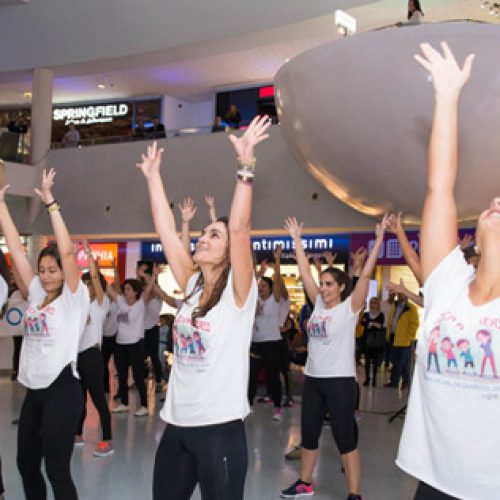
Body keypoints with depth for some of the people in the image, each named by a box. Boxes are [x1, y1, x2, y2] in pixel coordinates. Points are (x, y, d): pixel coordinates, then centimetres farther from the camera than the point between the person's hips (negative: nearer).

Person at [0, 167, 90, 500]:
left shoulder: (74, 297, -6)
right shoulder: (37, 295, 9)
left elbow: (67, 252, -19)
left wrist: (50, 203, -20)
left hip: (62, 391, -7)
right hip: (34, 390, 7)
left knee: (57, 470, -1)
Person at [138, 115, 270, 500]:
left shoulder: (237, 292, -9)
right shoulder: (191, 287, 7)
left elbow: (240, 227, -22)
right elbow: (165, 230, 6)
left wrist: (246, 166, -27)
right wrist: (153, 176, 9)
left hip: (220, 427, -6)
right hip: (177, 424, 7)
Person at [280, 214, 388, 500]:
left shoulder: (350, 307, -7)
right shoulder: (318, 304, 7)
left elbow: (365, 274, -16)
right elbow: (305, 273, 9)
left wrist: (379, 239, -21)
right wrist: (297, 239, 10)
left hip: (340, 380, -6)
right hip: (313, 378, 6)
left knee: (345, 439, -1)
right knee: (308, 434, 16)